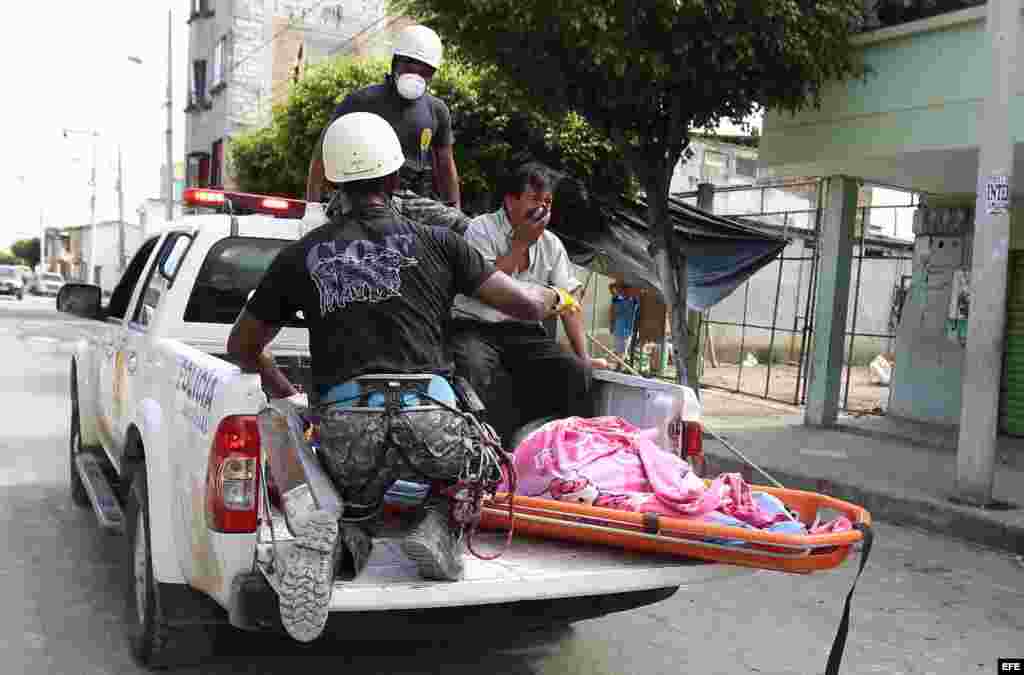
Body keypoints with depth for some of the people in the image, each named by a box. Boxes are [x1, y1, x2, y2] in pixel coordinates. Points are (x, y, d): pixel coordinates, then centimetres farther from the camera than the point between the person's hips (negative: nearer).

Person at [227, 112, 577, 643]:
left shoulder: (302, 255, 15)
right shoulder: (435, 241, 9)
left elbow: (242, 346, 24)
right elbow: (526, 306, 12)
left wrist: (286, 396, 41)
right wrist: (555, 298, 35)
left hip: (347, 427, 1)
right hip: (428, 418, -1)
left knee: (347, 519, 26)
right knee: (484, 455, 31)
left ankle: (329, 537, -12)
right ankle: (440, 525, 0)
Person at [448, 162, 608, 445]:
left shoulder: (551, 244, 12)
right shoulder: (481, 229, -3)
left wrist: (584, 356, 0)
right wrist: (521, 242, -12)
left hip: (525, 332, 4)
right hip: (475, 329, -4)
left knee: (577, 370, -18)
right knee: (477, 371, -35)